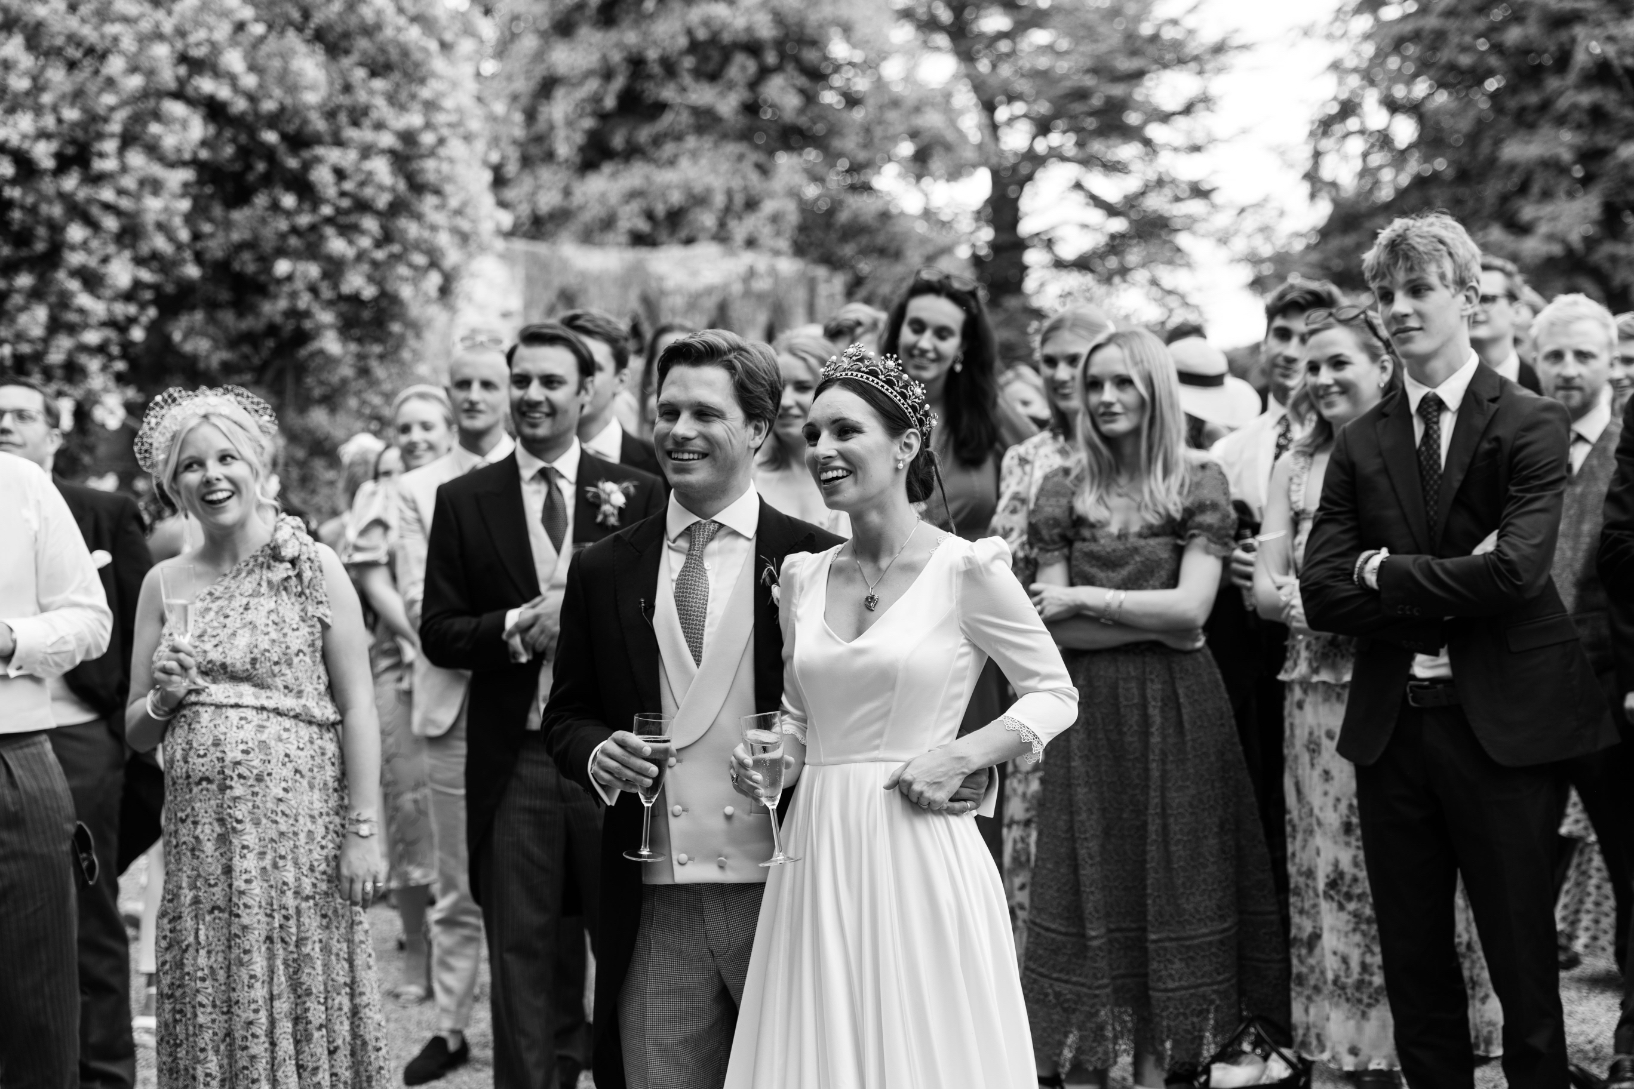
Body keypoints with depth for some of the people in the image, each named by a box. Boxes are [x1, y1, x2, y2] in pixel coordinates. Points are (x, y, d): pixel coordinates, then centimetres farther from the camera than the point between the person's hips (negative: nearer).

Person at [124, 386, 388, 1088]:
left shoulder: (314, 569, 0)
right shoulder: (165, 584, 9)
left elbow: (357, 708, -4)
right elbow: (137, 734, 16)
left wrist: (363, 833, -10)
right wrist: (165, 697, -6)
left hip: (301, 818, -3)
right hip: (200, 827, 3)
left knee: (313, 1001, -1)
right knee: (208, 1012, 5)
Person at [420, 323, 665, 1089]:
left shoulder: (638, 495, 4)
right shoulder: (464, 501, 6)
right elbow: (438, 632, 3)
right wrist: (520, 627, -13)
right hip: (514, 764, 1)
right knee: (524, 963, 7)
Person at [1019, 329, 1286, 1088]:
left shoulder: (1199, 483, 1)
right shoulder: (1063, 490, 6)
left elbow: (1191, 608, -9)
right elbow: (1054, 626, -2)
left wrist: (1087, 600, -8)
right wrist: (1153, 620, -10)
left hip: (1176, 709, -1)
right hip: (1089, 710, 1)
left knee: (1172, 880, 3)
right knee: (1092, 882, 1)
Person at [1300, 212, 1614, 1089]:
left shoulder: (1531, 426, -5)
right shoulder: (1360, 444, 7)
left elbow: (1513, 574, -18)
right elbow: (1321, 595, -2)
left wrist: (1385, 571, -9)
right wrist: (1448, 594, -12)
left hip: (1503, 723, -4)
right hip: (1390, 727, 4)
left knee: (1522, 958, 5)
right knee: (1412, 965, 11)